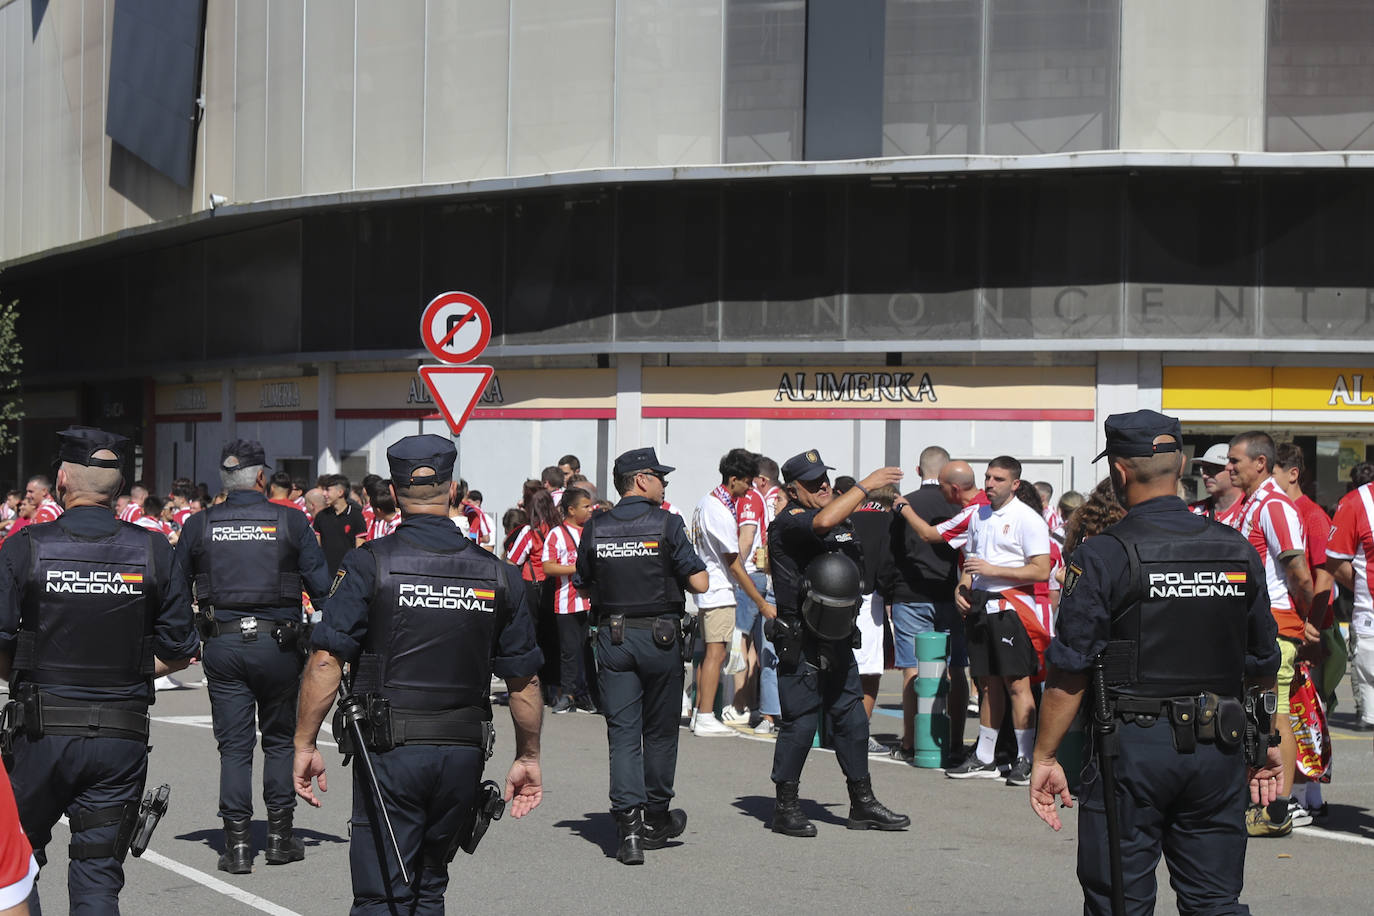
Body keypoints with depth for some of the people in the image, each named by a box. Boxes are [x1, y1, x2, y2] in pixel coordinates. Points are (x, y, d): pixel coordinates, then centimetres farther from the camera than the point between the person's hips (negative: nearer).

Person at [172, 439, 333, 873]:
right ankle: (280, 836, 14)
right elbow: (321, 587, -2)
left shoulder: (198, 525, 2)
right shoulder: (291, 521, -4)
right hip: (277, 643, -1)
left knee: (234, 745, 6)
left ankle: (238, 843, 3)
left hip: (222, 646, 1)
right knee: (280, 739, 13)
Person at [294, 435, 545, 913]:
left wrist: (305, 744, -3)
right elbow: (524, 680, 7)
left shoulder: (368, 564, -6)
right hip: (464, 753, 4)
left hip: (390, 752, -3)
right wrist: (528, 757, 17)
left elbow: (326, 662, -11)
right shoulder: (497, 574, 4)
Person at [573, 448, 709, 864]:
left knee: (622, 733, 2)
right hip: (660, 636, -2)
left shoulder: (594, 528, 2)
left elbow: (583, 585, 13)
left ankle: (629, 826, -10)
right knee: (659, 732, 13)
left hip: (612, 637, 2)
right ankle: (655, 821, 26)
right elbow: (700, 583, -11)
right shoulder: (666, 524, -8)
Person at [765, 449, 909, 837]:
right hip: (801, 641, -8)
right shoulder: (788, 522, -11)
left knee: (851, 718, 11)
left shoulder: (845, 521, 16)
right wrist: (865, 485, -25)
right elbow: (824, 521, -33)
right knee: (800, 721, -4)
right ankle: (785, 808, 7)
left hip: (838, 639, 8)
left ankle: (863, 803, 19)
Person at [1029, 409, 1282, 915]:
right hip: (1219, 750, 4)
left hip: (1133, 745, -4)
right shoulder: (1238, 551, 5)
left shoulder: (1102, 556, -9)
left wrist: (1044, 757, -3)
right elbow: (1263, 667, 11)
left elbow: (1069, 673, -10)